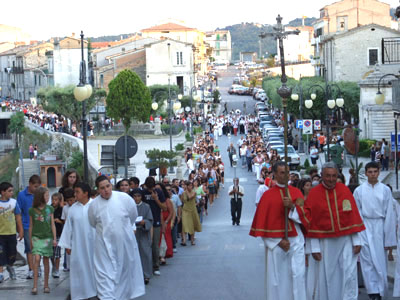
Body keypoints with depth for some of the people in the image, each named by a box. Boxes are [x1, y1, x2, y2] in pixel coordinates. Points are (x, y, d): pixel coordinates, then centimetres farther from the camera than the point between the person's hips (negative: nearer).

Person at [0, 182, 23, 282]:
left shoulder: (14, 202, 0)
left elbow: (18, 217, 7)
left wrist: (21, 231, 7)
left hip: (11, 233, 3)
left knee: (12, 254, 11)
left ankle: (10, 267, 38)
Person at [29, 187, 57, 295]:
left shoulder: (50, 209, 4)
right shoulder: (32, 210, 0)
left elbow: (52, 224, 7)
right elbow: (31, 226, 5)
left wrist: (54, 238, 2)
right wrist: (30, 240, 4)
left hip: (47, 237, 2)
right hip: (36, 237, -2)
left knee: (46, 260, 5)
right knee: (37, 259, -12)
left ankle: (46, 285, 13)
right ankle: (35, 286, -11)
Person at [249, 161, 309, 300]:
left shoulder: (296, 192, 8)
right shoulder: (268, 195, -1)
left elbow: (304, 215, 2)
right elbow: (263, 222, -2)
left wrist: (292, 207, -17)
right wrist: (278, 241, -8)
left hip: (296, 241, 2)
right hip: (276, 242, -2)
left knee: (298, 275, -5)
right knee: (277, 277, 1)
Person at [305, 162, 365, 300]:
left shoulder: (345, 190, 0)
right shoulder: (314, 194, -4)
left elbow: (353, 215, 3)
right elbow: (311, 221, -3)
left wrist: (357, 241, -1)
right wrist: (314, 247, -5)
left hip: (345, 240, 1)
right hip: (325, 241, -1)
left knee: (349, 273, -5)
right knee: (326, 277, 5)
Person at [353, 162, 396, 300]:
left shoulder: (385, 190, 2)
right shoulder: (359, 190, 3)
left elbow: (389, 214, 2)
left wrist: (389, 238, -1)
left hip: (379, 226, 0)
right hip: (364, 227, 0)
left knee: (380, 260, 1)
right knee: (368, 259, -4)